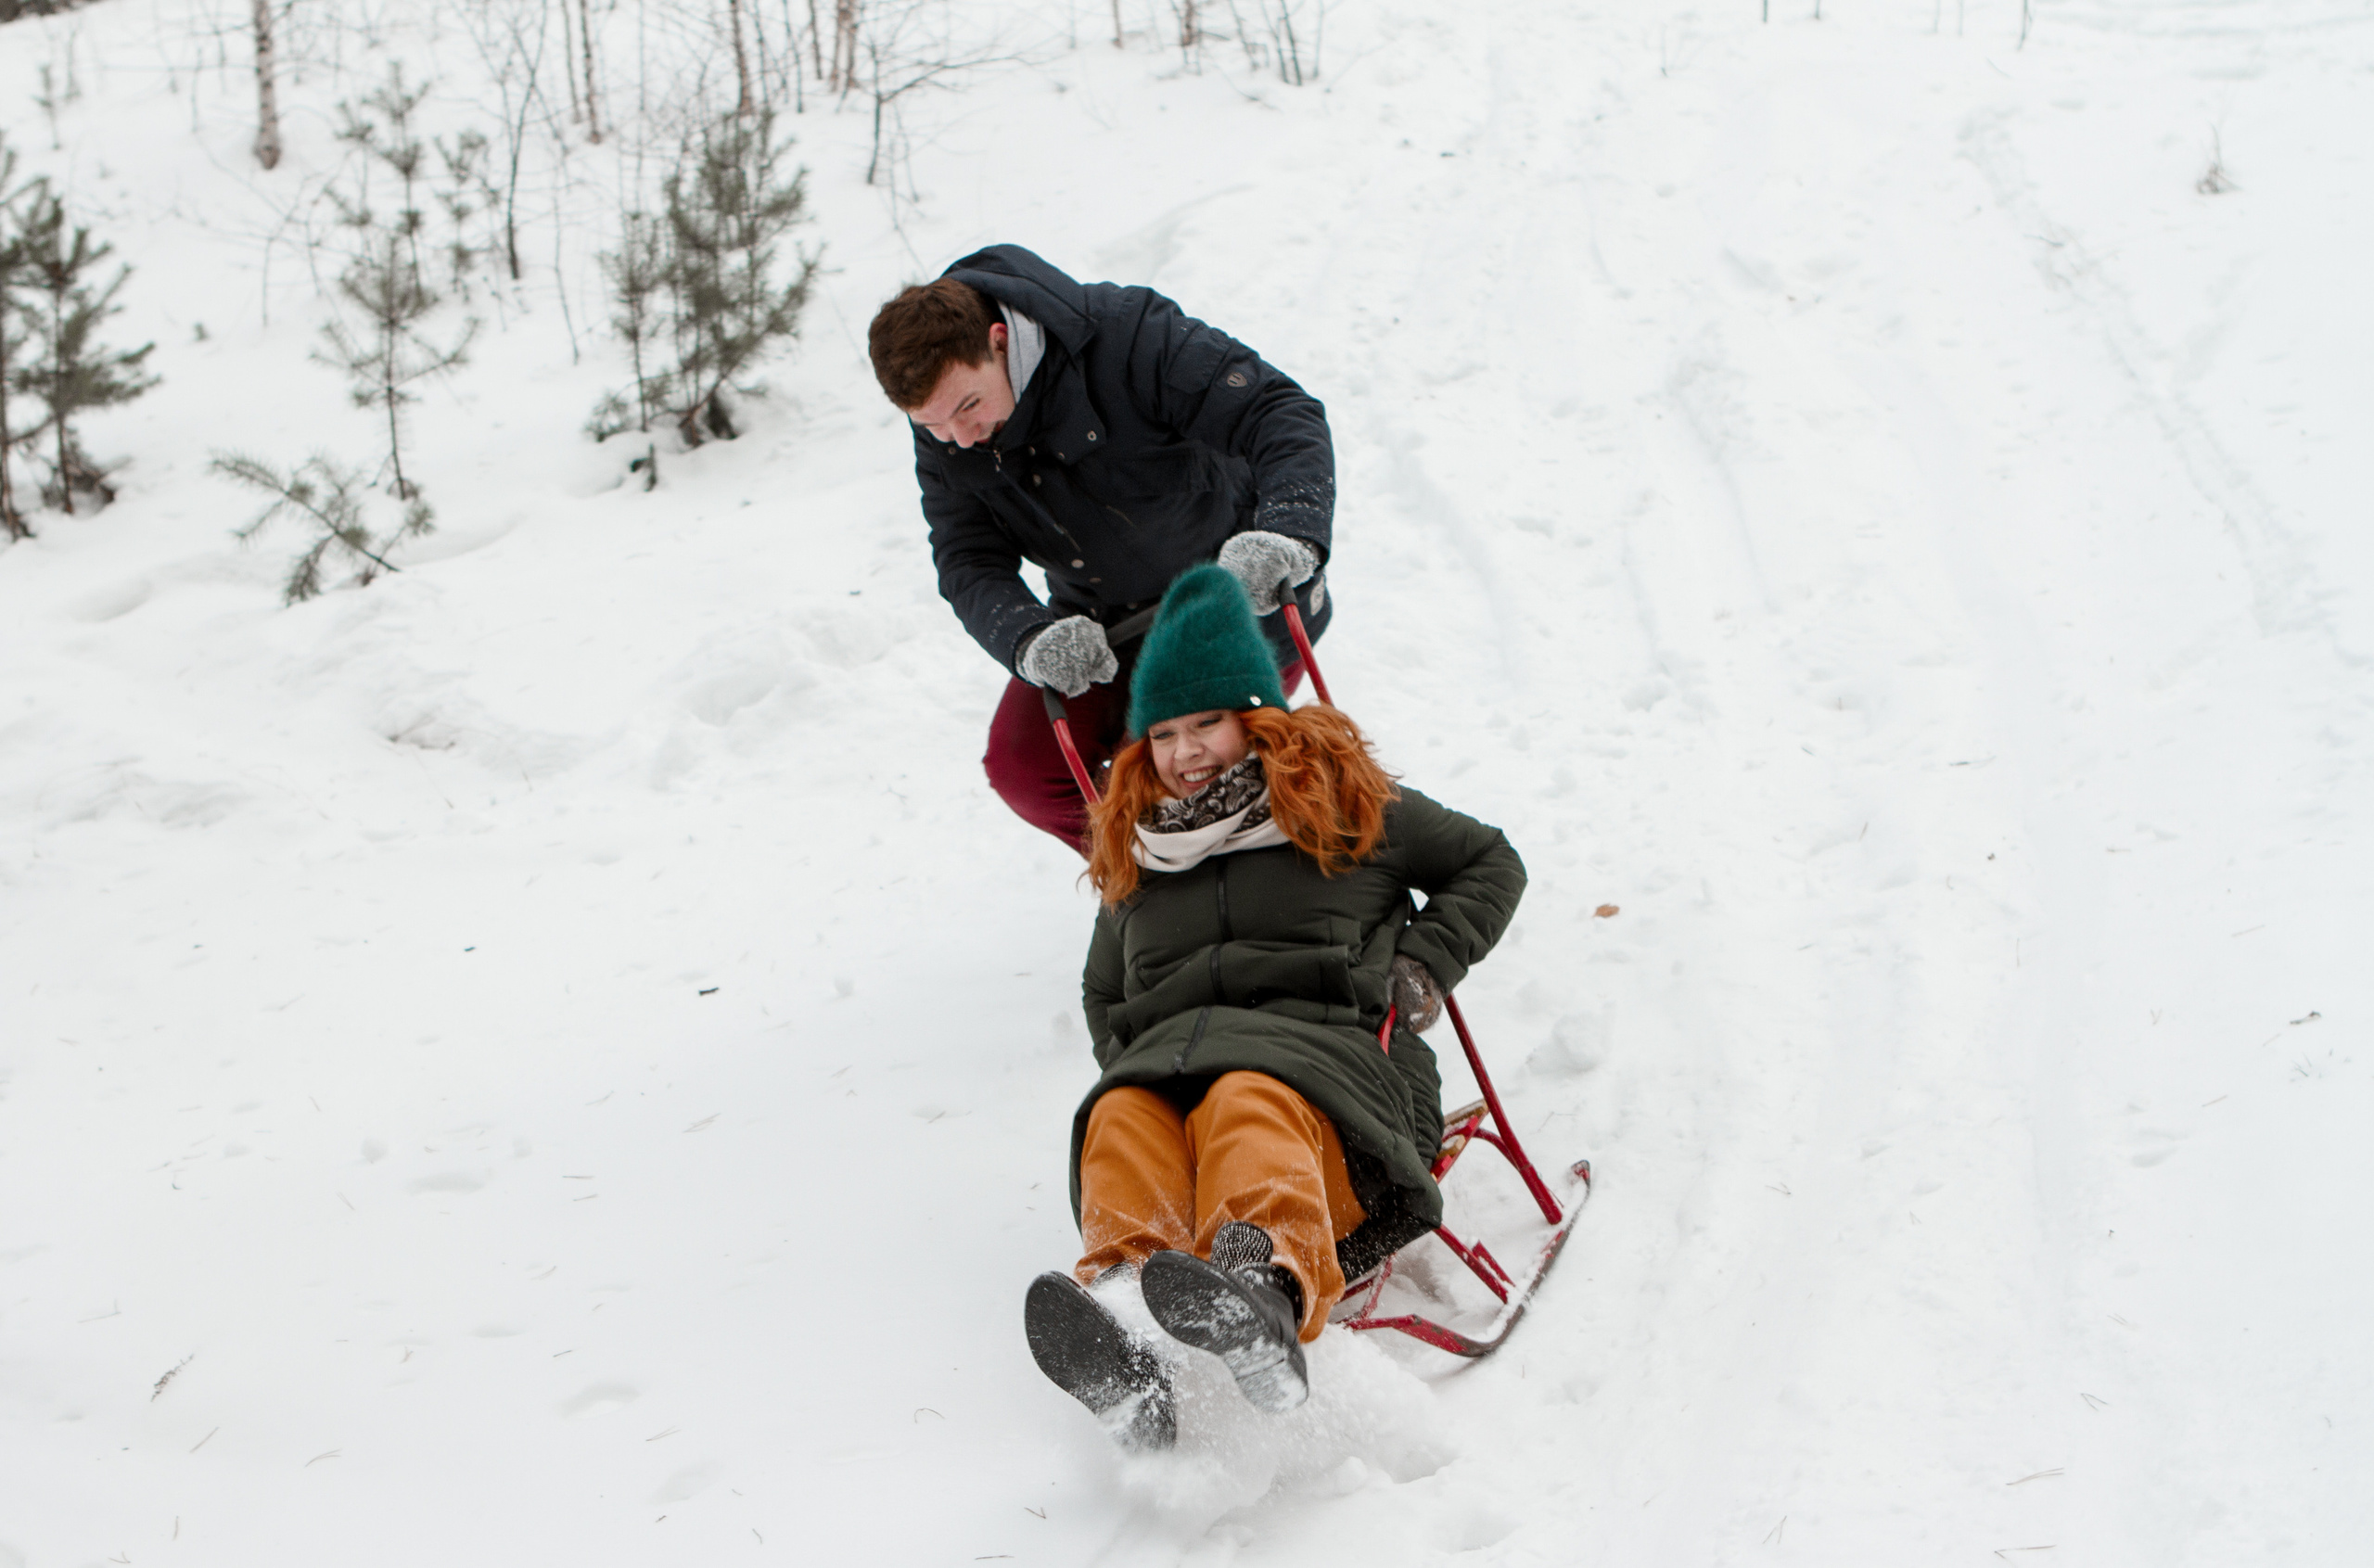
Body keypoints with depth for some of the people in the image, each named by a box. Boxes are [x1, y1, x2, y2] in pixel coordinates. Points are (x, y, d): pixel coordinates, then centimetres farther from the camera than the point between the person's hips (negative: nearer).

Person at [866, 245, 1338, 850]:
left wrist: (1287, 534, -53)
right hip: (1101, 625, 5)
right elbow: (971, 567, -17)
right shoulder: (943, 442, -12)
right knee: (1021, 766, -8)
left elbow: (1284, 415, -33)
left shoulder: (1129, 335, -30)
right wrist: (1031, 639, -40)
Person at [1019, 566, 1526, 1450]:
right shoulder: (1134, 853, 28)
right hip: (1169, 1058, 3)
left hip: (1329, 1053, -3)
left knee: (1250, 1108, -40)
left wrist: (1427, 962, 8)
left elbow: (1490, 863, 25)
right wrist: (1133, 1063, 17)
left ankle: (1267, 1294, -74)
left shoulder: (1345, 804, 17)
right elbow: (1103, 993, 40)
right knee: (1120, 1123, -35)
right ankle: (1127, 1362, -63)